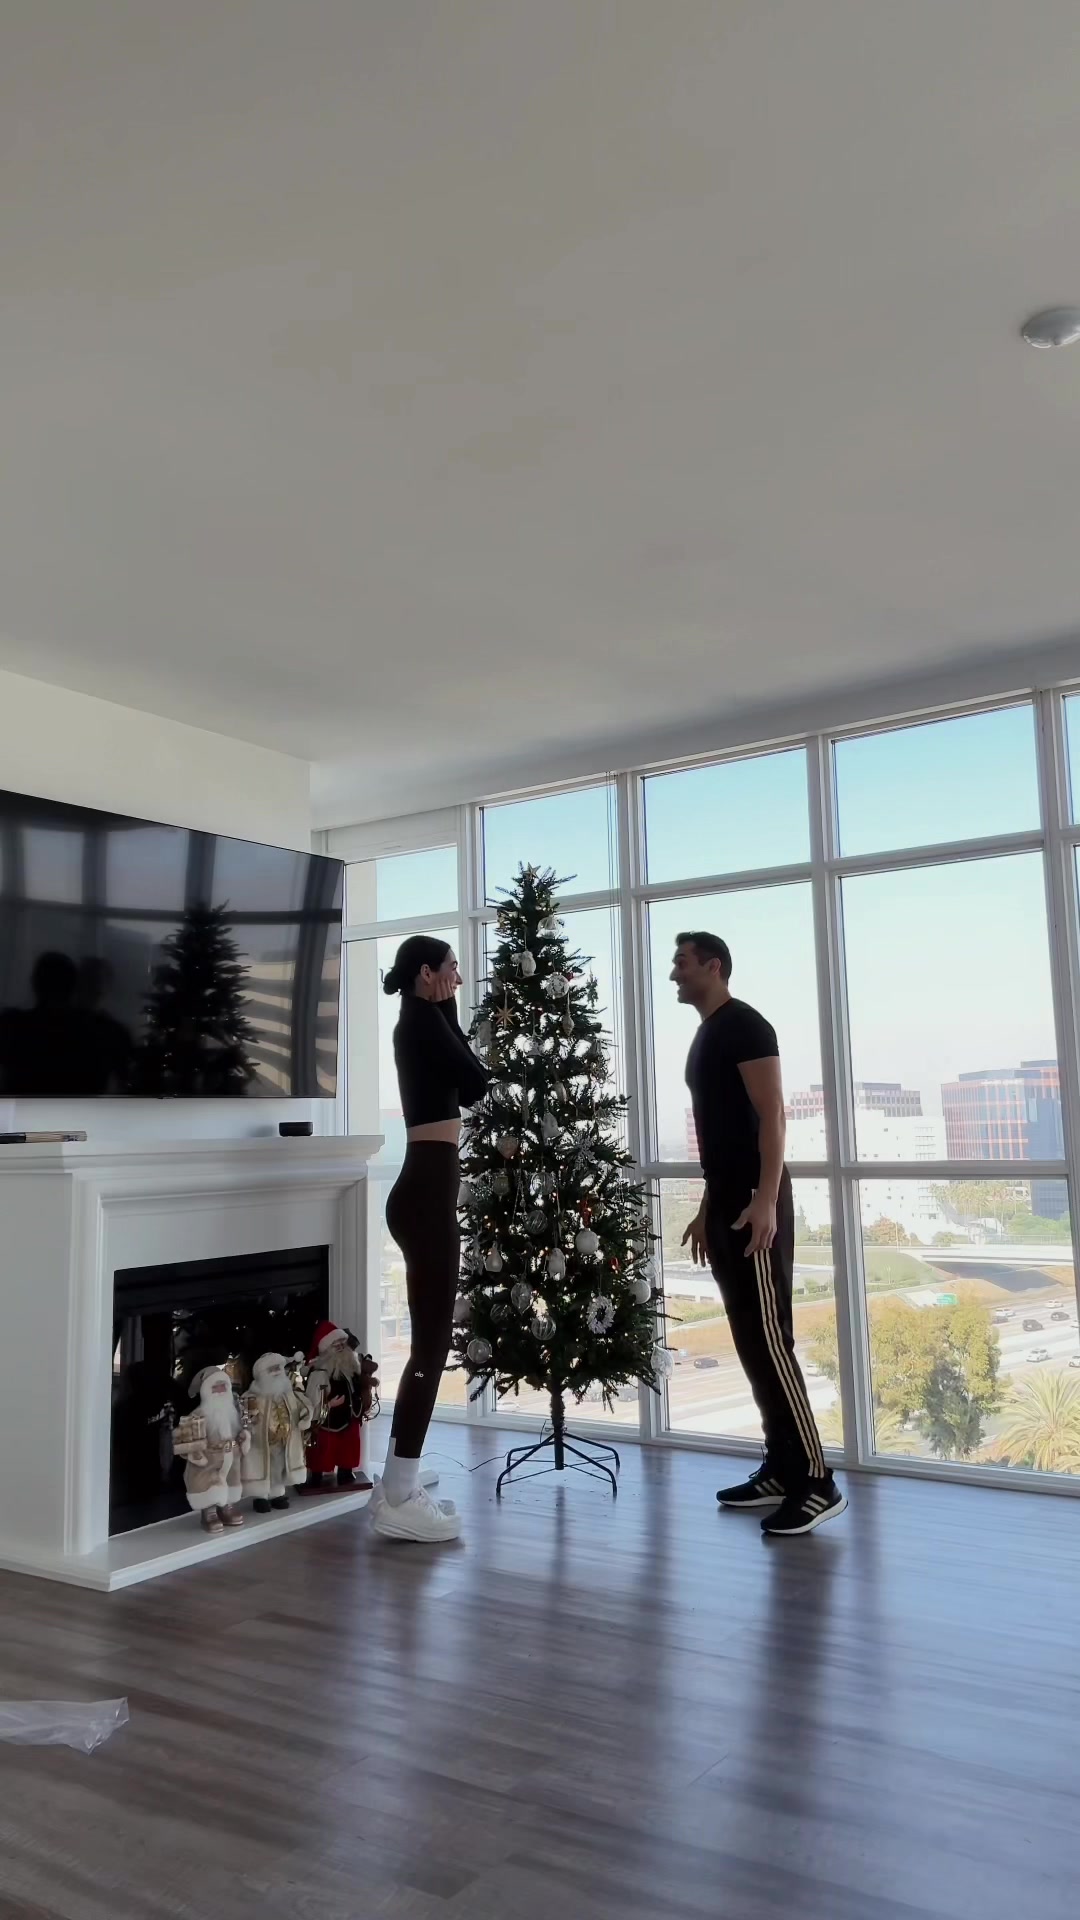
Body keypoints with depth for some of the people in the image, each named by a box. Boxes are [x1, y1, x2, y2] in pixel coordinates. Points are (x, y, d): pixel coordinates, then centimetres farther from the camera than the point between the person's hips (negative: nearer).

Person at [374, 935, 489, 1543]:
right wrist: (449, 1012, 3)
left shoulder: (418, 1023, 19)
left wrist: (447, 1018, 15)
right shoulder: (424, 1018, -9)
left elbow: (461, 1087, 19)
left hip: (425, 1188, 10)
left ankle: (401, 1486, 22)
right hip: (429, 1191, -10)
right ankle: (399, 1501, -2)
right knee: (432, 1342, -7)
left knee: (430, 1339, 14)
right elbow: (477, 1081, -9)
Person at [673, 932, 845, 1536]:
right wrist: (707, 1209, 23)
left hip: (756, 1201, -10)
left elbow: (772, 1114, -16)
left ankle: (816, 1482, -5)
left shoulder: (745, 1025, -8)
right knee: (750, 1341, 10)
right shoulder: (707, 1036, 20)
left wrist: (766, 1199, -25)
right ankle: (781, 1469, 17)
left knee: (768, 1338, -10)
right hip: (728, 1202, 10)